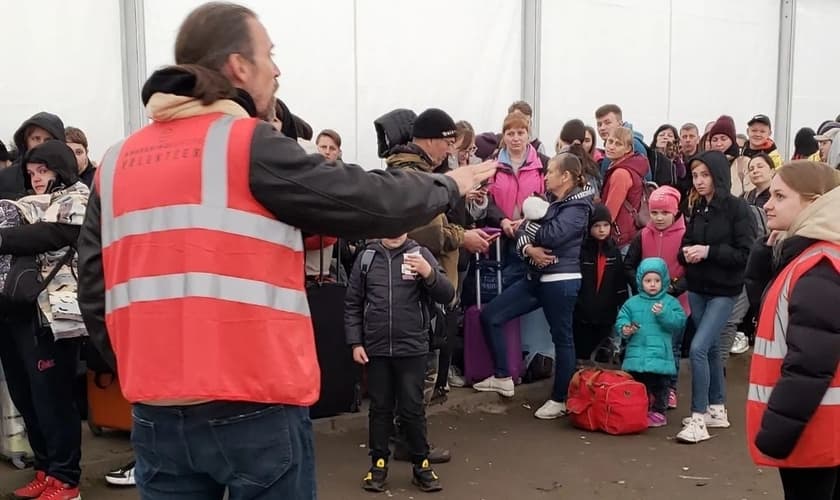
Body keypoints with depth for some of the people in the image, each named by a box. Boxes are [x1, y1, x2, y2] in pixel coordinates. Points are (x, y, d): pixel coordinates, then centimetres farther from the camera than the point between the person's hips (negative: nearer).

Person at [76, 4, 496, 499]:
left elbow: (96, 289, 7)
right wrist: (447, 187, 12)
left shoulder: (117, 162, 8)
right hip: (255, 408, -5)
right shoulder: (252, 145, -10)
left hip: (156, 411, 6)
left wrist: (139, 368, 17)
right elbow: (368, 201, -5)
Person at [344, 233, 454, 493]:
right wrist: (355, 343, 0)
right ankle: (379, 463, 23)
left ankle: (421, 464, 19)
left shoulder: (420, 254, -1)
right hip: (375, 348, 1)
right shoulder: (366, 257, 2)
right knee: (380, 408, 11)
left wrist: (429, 273, -23)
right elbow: (352, 304, 6)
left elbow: (447, 296, -5)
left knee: (412, 409, 5)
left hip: (412, 348, -1)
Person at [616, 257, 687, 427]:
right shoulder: (632, 303, 8)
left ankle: (658, 412, 17)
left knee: (659, 385, 4)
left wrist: (663, 314, -20)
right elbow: (621, 320, 6)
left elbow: (679, 322, -7)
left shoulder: (670, 302, 3)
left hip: (660, 355, -2)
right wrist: (624, 329, -15)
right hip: (636, 354, 2)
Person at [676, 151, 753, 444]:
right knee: (711, 348, 14)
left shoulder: (737, 207, -11)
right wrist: (686, 253, -9)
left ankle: (698, 419, -6)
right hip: (697, 289, 6)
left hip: (724, 291, -6)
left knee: (698, 348, -14)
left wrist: (709, 251, -21)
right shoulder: (697, 208, 5)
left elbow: (746, 253, -15)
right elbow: (685, 244, 13)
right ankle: (717, 410, 27)